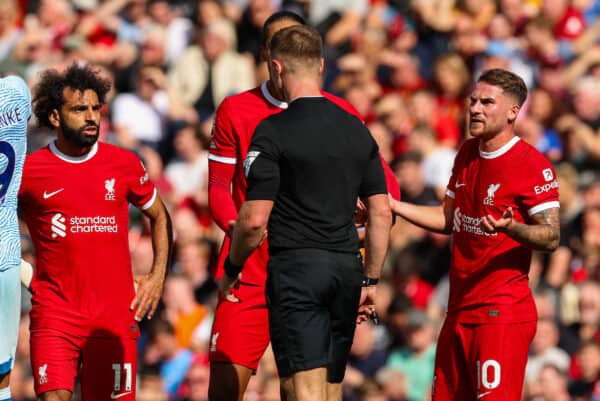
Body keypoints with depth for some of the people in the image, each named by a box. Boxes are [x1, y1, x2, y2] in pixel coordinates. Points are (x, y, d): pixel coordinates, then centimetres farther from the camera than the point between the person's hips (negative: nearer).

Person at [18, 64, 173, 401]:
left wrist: (158, 276, 10)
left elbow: (159, 216, 20)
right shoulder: (29, 171, -1)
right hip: (55, 312, -2)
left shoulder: (125, 165, 5)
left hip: (115, 315, 2)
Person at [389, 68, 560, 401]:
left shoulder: (532, 165, -11)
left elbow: (551, 237, -15)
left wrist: (510, 227, -33)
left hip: (502, 314, -9)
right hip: (460, 309, 9)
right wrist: (391, 206, 17)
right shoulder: (467, 154, 15)